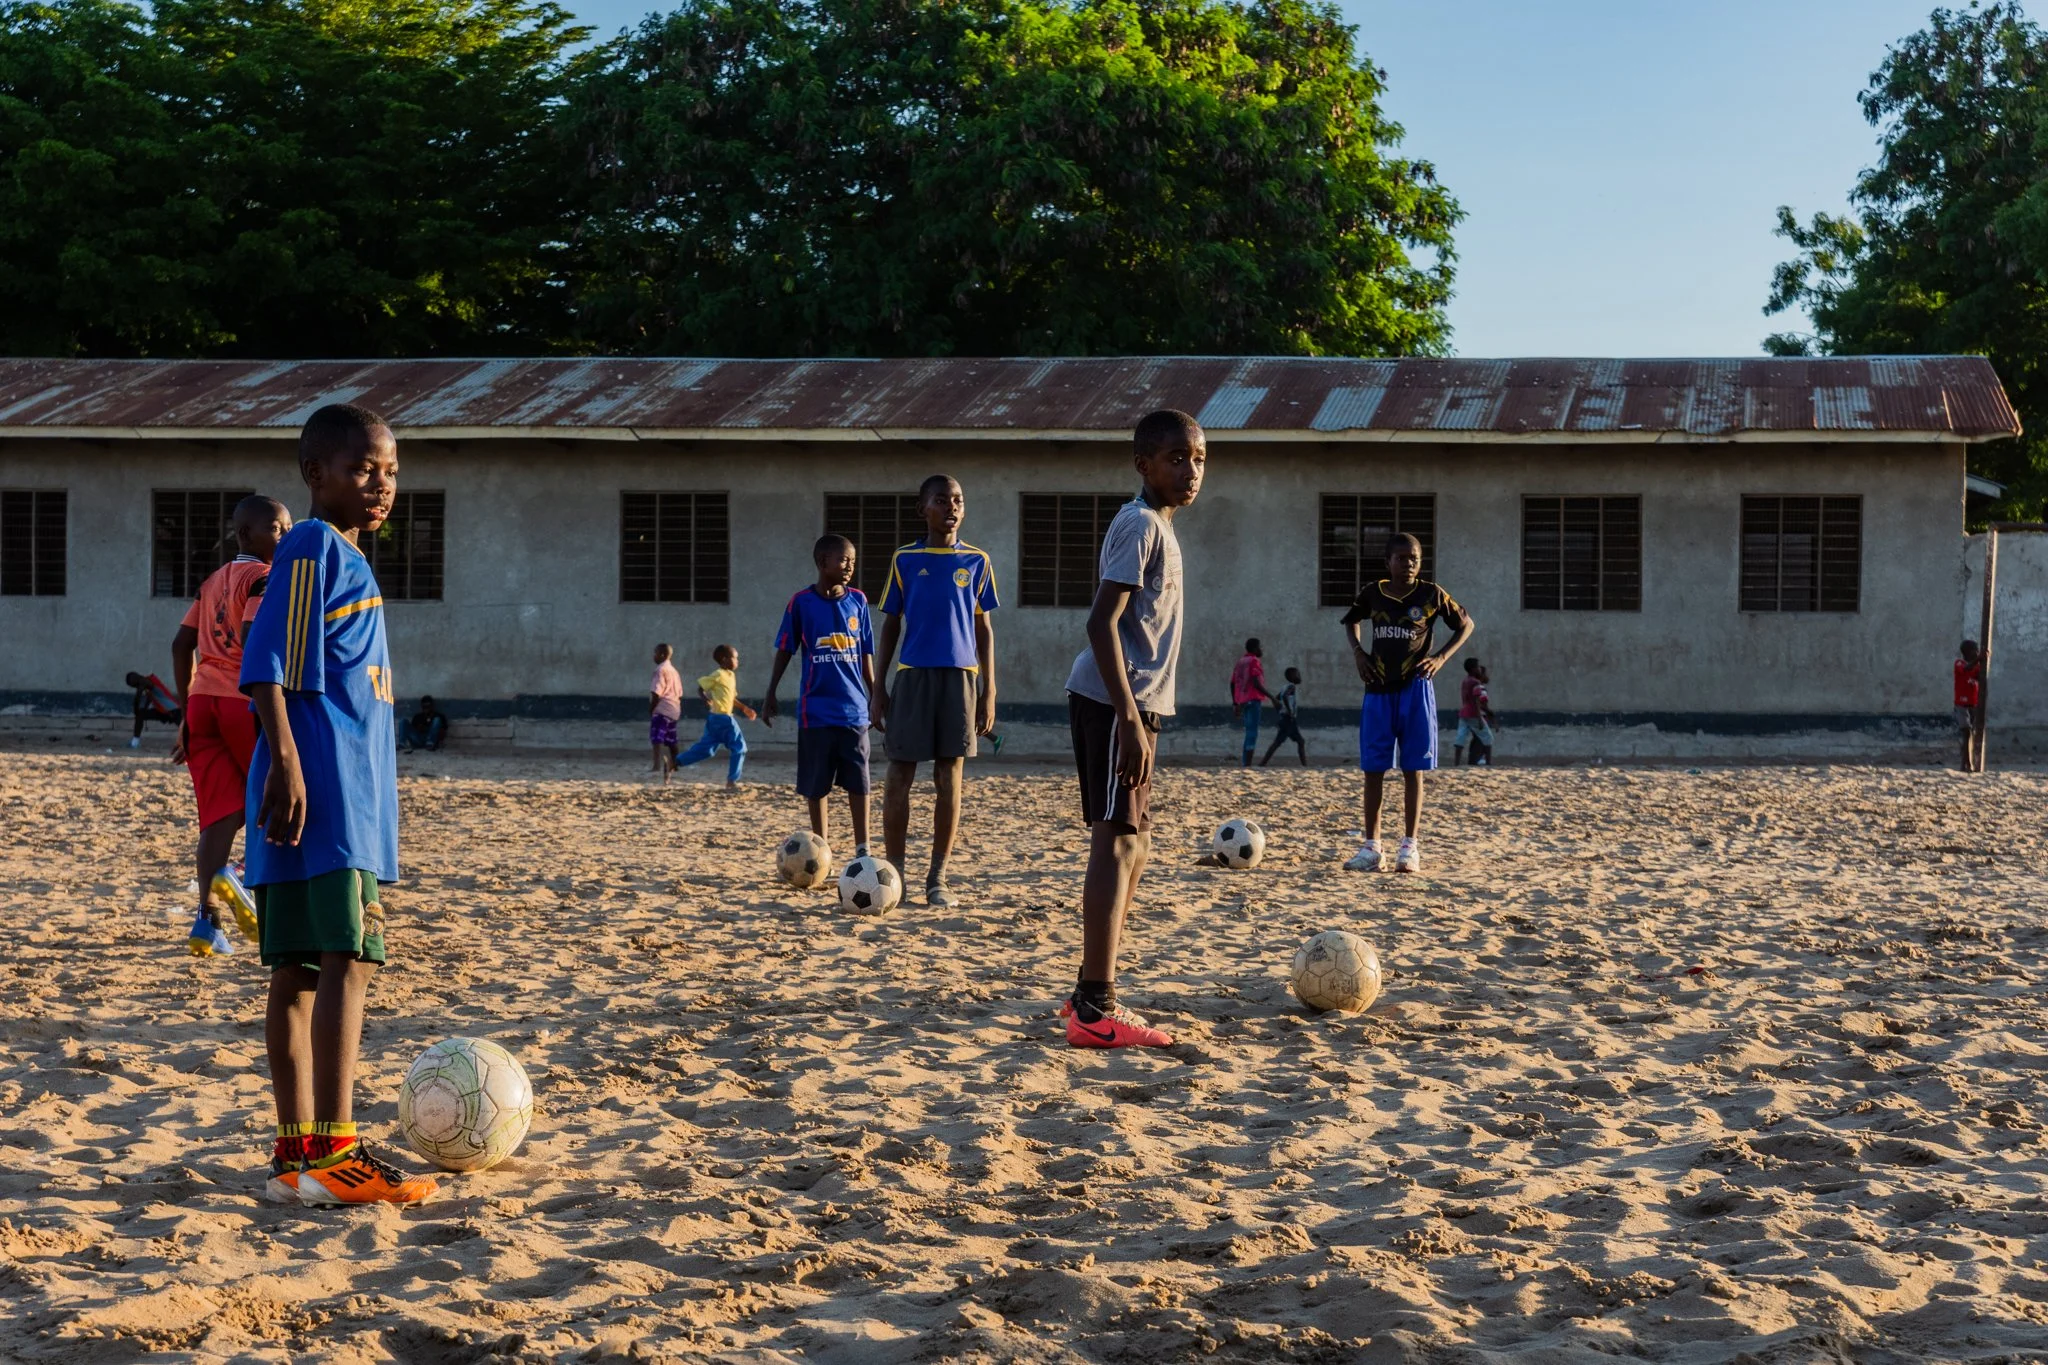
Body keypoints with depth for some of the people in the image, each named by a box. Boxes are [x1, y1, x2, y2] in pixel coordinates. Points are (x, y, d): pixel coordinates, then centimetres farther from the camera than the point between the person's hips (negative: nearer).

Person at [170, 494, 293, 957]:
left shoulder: (212, 581, 18)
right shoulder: (264, 578, -5)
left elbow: (181, 644, 16)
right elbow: (252, 637, -20)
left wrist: (186, 709, 20)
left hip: (202, 700, 6)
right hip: (245, 699, -6)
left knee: (223, 813, 4)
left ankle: (208, 916, -6)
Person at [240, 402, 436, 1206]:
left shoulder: (347, 557, 21)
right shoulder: (313, 548, -8)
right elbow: (268, 666, -16)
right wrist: (285, 762, -23)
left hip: (352, 793, 10)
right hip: (322, 791, -10)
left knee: (300, 968, 9)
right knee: (348, 959, -13)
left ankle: (297, 1151, 12)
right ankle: (330, 1153, -14)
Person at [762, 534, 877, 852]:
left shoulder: (857, 600, 5)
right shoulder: (801, 601, -2)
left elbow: (866, 654, 12)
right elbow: (785, 650, 5)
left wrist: (875, 696, 12)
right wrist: (770, 694, 4)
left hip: (853, 708, 1)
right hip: (815, 709, -1)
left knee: (858, 781, -1)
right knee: (816, 784, 5)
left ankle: (862, 850, 3)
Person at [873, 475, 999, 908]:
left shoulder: (976, 562, 7)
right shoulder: (905, 560, 5)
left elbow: (983, 629, 9)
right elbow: (891, 626, 8)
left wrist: (988, 692, 3)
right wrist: (879, 689, 3)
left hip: (959, 676, 1)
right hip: (912, 675, 0)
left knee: (950, 777, 2)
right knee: (900, 775, 0)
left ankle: (937, 880, 8)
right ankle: (894, 874, 9)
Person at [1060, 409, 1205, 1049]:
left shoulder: (1155, 525, 18)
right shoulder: (1140, 525, -13)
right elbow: (1102, 623, -21)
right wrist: (1130, 718, -25)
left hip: (1130, 706, 10)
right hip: (1117, 704, -10)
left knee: (1131, 846, 14)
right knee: (1118, 844, -11)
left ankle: (1093, 994, 21)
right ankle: (1095, 1011, -12)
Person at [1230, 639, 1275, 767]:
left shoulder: (1240, 662, 18)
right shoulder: (1255, 661, -6)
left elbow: (1233, 684, 17)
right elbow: (1256, 683, -16)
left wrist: (1235, 704, 21)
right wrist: (1271, 697, -12)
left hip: (1243, 701, 8)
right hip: (1253, 700, -8)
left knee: (1249, 732, 13)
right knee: (1252, 733, -10)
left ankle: (1245, 763, 8)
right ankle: (1247, 764, -17)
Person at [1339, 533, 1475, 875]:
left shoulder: (1431, 595, -3)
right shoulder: (1372, 594, 4)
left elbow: (1466, 624, 8)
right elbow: (1350, 621, 23)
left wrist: (1441, 657, -5)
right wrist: (1357, 651, 5)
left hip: (1415, 689, -2)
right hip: (1378, 690, 2)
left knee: (1413, 770, 0)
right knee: (1373, 770, 2)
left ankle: (1409, 847, 5)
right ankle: (1371, 847, 7)